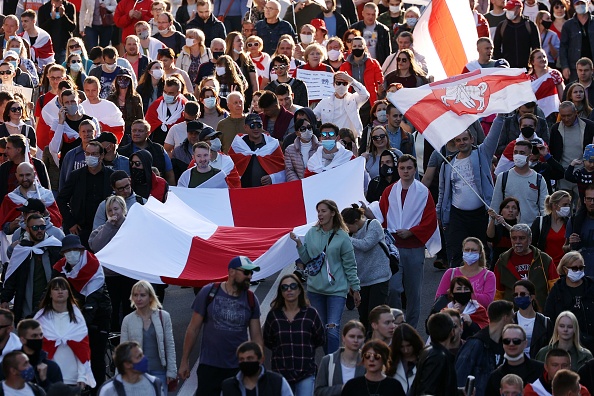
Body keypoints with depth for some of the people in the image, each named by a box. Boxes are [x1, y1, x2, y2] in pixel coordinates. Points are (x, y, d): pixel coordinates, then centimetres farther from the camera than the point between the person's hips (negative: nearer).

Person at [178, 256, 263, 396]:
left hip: (238, 368, 2)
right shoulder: (208, 293, -3)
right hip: (209, 367, -2)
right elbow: (193, 329, 1)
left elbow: (256, 336, 6)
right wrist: (184, 361, 1)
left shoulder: (251, 299, 4)